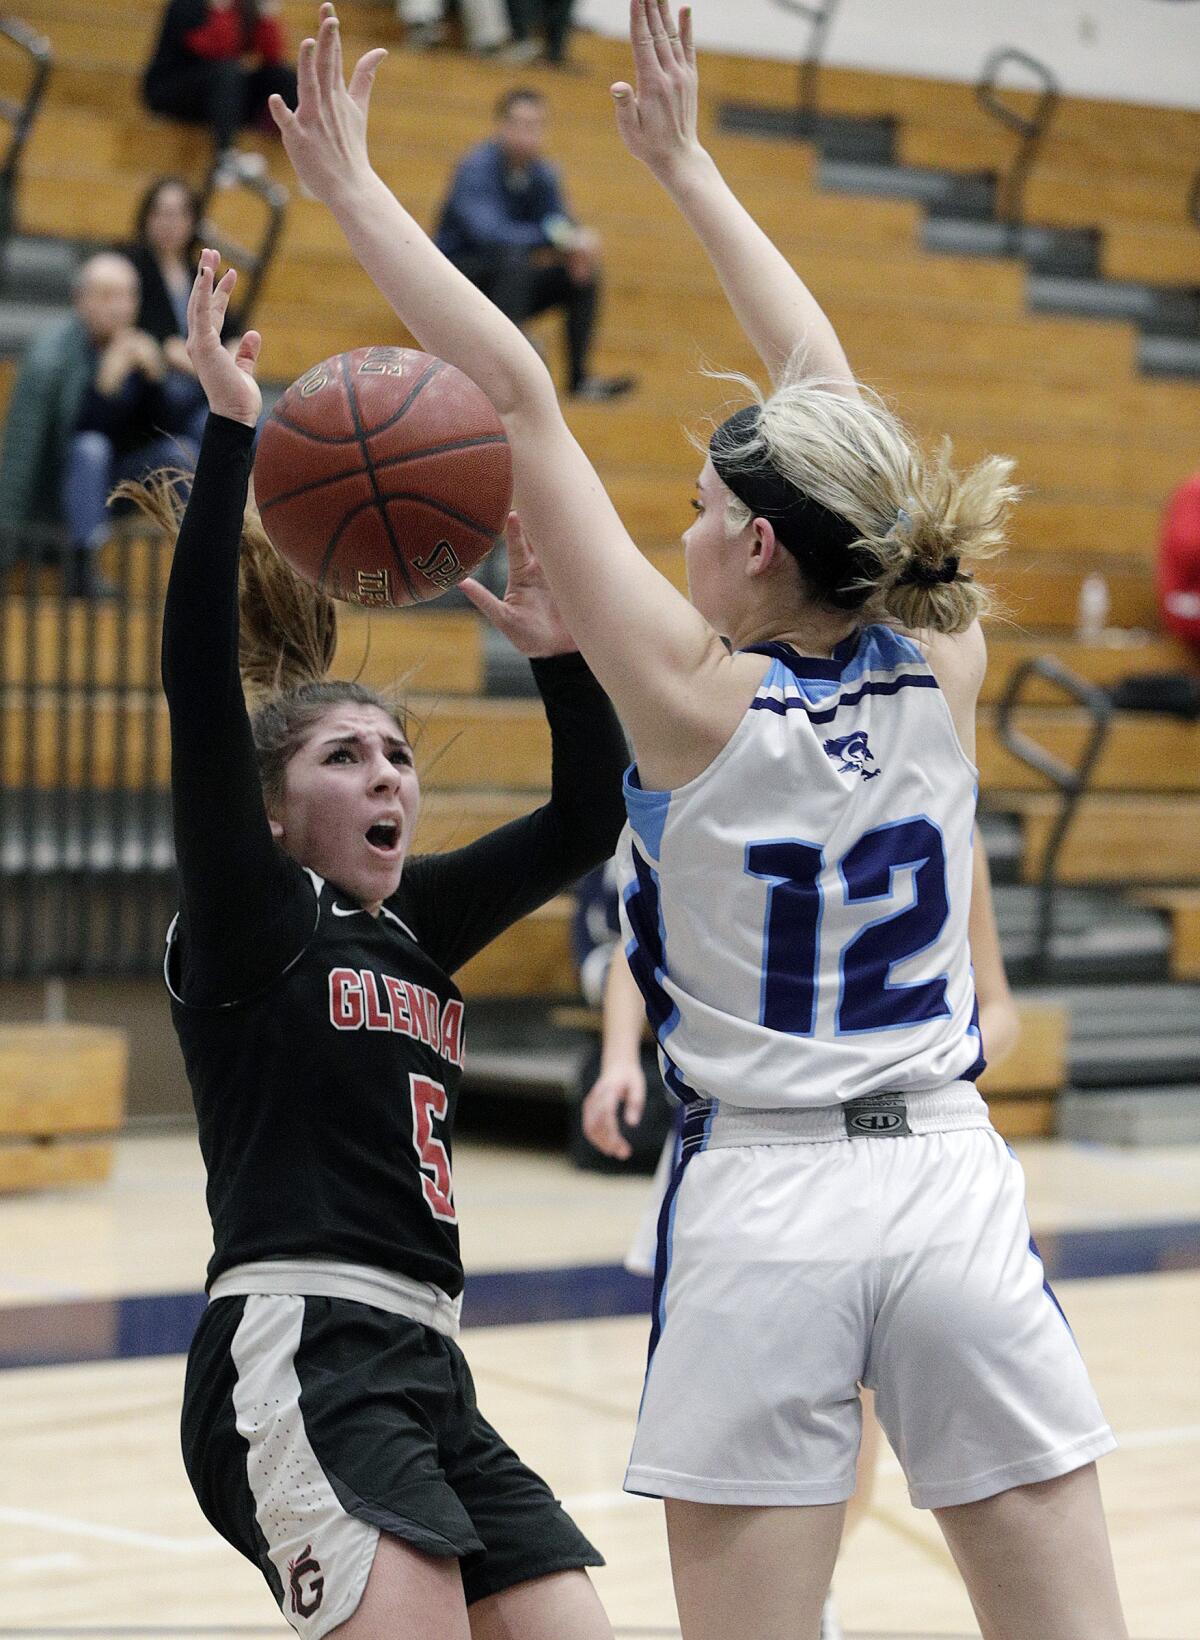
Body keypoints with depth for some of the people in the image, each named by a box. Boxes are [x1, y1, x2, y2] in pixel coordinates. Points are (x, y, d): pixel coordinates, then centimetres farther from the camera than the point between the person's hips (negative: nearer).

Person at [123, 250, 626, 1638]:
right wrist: (228, 437, -20)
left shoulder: (412, 925, 19)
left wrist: (560, 657, 3)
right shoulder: (246, 921, -1)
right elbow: (199, 686, -14)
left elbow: (586, 819, 19)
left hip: (422, 1374, 8)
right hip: (295, 1358, -8)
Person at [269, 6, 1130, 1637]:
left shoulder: (695, 697, -9)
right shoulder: (942, 673, 2)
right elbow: (830, 398, 13)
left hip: (764, 1213, -3)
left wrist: (356, 191, 0)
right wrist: (686, 168, 22)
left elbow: (521, 398, -6)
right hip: (954, 1188, 4)